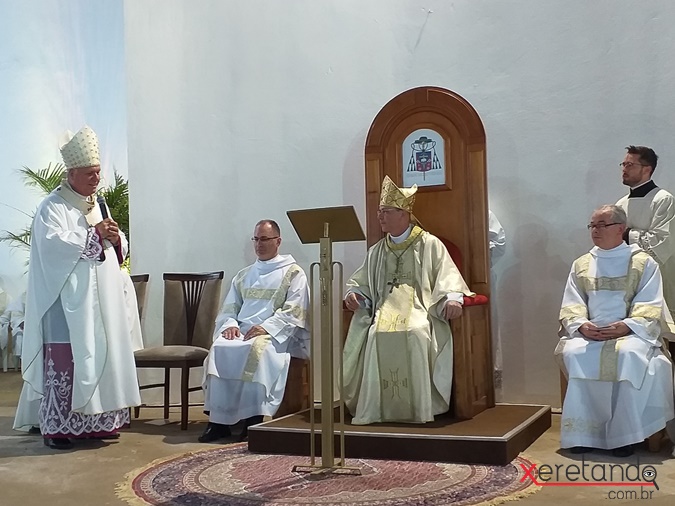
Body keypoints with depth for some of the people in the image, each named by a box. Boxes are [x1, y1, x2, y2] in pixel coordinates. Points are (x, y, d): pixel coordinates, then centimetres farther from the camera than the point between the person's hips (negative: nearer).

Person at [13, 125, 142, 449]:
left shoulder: (97, 205, 17)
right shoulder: (52, 207, -6)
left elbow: (117, 248, 20)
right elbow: (54, 243, -21)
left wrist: (115, 239, -3)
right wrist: (94, 235, -19)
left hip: (99, 301, 8)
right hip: (67, 301, -7)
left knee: (101, 357, 9)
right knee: (65, 361, -8)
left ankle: (95, 422, 18)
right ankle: (56, 427, -1)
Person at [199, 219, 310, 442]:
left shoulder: (293, 273, 9)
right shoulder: (243, 275, 27)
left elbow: (294, 311, -4)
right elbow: (229, 308, 20)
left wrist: (267, 327, -17)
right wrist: (230, 324, -3)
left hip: (275, 335, -4)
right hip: (241, 332, 5)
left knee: (258, 350, -36)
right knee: (219, 349, -26)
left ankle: (254, 419, -32)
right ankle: (218, 420, -26)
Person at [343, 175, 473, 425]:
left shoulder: (430, 245, 7)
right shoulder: (376, 251, 20)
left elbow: (447, 278, -1)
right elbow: (360, 283, 25)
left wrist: (451, 299, -21)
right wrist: (353, 295, 2)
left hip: (420, 309, -3)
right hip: (384, 310, 3)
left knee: (415, 334, -36)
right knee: (376, 335, -30)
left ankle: (419, 410, -25)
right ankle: (375, 409, -22)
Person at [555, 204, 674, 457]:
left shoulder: (644, 263, 6)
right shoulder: (581, 265, 16)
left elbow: (650, 307, -4)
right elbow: (570, 306, 8)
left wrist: (625, 327, -21)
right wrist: (581, 325, -14)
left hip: (630, 332, -2)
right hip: (589, 334, 3)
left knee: (629, 354, -36)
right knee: (574, 353, -31)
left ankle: (623, 432, -27)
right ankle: (585, 431, -25)